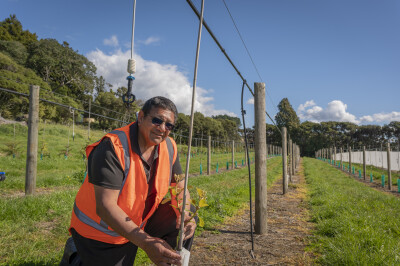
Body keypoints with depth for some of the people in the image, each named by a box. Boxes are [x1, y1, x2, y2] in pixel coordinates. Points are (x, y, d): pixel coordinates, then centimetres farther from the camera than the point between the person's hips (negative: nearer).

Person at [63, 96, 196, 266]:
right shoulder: (113, 147, -29)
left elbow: (179, 187, 1)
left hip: (139, 222, 6)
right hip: (100, 231, -5)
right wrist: (146, 242, -41)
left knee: (186, 222, -7)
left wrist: (184, 214, -22)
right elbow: (105, 206, -33)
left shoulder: (169, 147, -9)